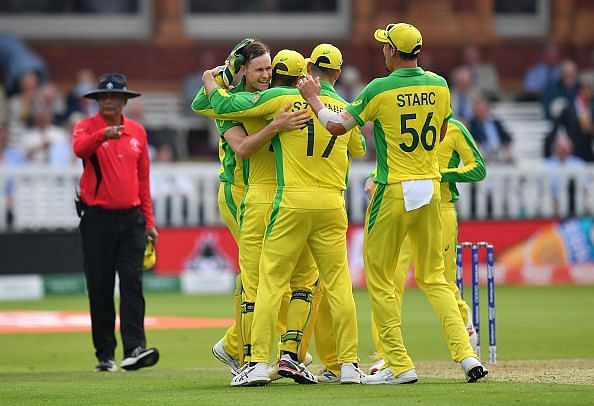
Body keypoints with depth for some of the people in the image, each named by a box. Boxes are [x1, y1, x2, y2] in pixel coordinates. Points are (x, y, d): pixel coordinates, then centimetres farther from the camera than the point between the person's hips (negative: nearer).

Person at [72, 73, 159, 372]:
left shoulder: (137, 132, 11)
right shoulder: (86, 127, 0)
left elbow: (143, 178, 15)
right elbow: (79, 148, -24)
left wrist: (148, 221, 11)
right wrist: (104, 134, -43)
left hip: (131, 218, 2)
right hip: (97, 219, -2)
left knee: (132, 282, -9)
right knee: (100, 288, 1)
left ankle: (134, 349, -17)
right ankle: (104, 355, 8)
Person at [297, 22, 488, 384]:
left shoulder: (381, 89, -12)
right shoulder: (438, 85, 3)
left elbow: (338, 125, -8)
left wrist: (312, 98, 8)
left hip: (394, 191, -5)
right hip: (431, 189, 5)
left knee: (380, 280, 6)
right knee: (434, 278, 13)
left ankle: (401, 366, 2)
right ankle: (467, 355, -1)